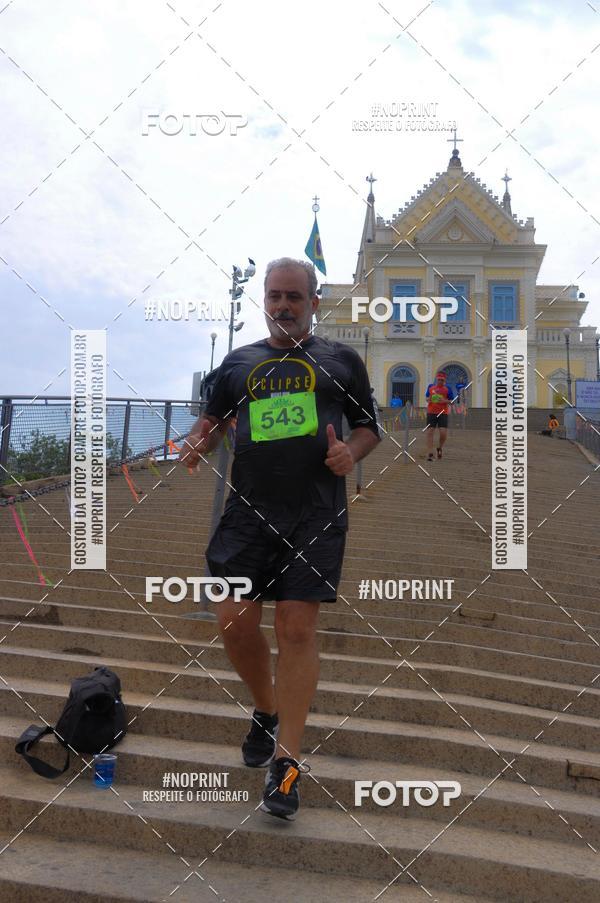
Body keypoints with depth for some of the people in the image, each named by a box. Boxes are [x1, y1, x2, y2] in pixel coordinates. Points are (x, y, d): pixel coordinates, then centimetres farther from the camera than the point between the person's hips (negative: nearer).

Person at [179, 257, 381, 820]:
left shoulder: (341, 360, 12)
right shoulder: (238, 362, 17)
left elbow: (369, 426, 15)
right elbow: (213, 420, 21)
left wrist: (350, 452, -6)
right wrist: (194, 446, -2)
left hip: (316, 516, -2)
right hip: (248, 511, 3)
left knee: (297, 629, -5)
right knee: (234, 621, -2)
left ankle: (286, 761, 7)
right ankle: (266, 713, 28)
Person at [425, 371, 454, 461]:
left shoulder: (447, 388, 3)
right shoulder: (430, 386, 9)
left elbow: (452, 401, 3)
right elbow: (426, 397, 19)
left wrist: (444, 401, -16)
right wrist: (428, 399, -5)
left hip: (443, 413, -2)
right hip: (431, 412, 2)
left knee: (443, 432, -10)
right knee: (430, 432, -4)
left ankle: (440, 448, 19)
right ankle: (430, 453, 0)